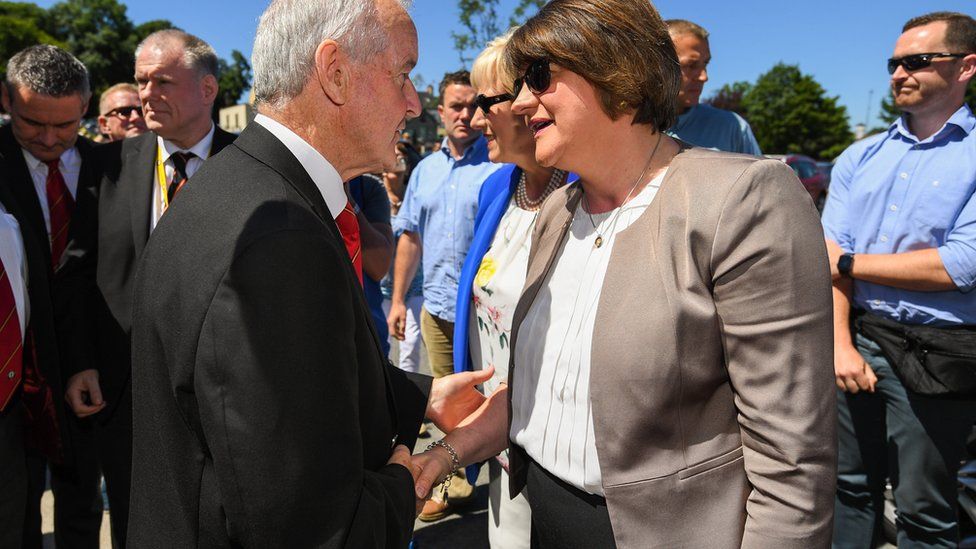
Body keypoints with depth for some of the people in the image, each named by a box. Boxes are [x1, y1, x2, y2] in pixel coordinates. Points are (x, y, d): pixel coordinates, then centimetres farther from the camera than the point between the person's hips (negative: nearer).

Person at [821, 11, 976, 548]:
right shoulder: (860, 157, 9)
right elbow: (829, 256, 0)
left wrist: (850, 262, -8)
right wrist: (841, 344, -10)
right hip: (857, 340, 4)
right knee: (850, 485, 16)